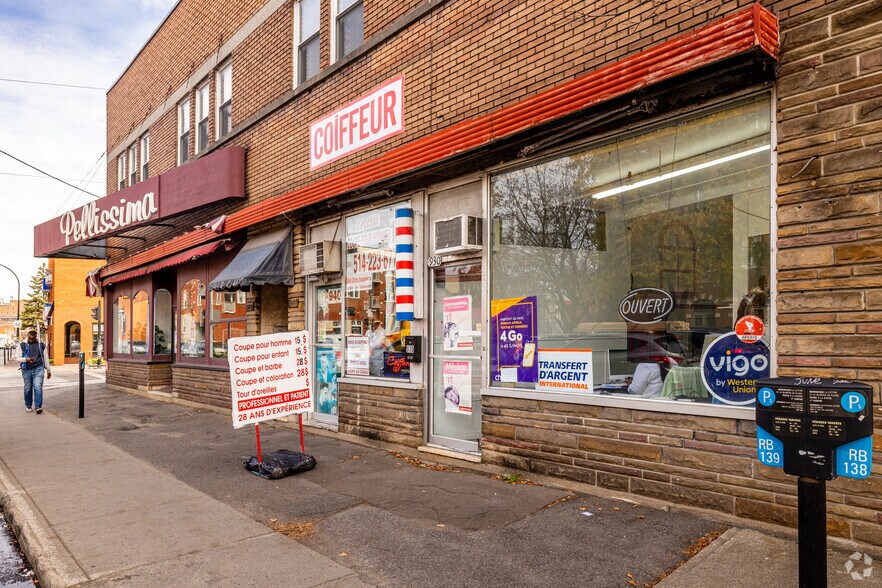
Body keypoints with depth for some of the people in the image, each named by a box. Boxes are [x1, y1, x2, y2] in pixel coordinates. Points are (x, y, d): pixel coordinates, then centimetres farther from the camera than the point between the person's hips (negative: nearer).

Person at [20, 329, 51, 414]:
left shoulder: (41, 345, 9)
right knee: (28, 389, 7)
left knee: (38, 387, -11)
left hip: (38, 369, 0)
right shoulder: (23, 345, 4)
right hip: (27, 369, 0)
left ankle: (38, 407, -13)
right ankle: (28, 406, 23)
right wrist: (26, 359, -18)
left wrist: (48, 370, 19)